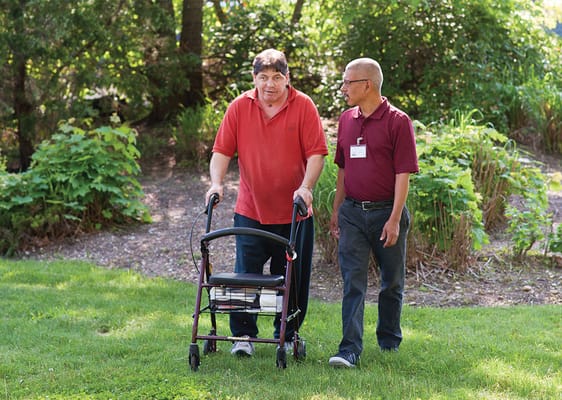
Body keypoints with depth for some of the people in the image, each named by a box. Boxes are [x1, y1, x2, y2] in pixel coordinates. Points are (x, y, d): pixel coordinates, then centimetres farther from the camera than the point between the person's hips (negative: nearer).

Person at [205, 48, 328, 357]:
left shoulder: (303, 106, -4)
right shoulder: (239, 107, 1)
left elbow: (316, 152, -7)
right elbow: (222, 150, 1)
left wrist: (306, 186, -20)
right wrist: (216, 182, -14)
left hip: (293, 210, -1)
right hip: (250, 209, 1)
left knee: (292, 279, 8)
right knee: (246, 274, 2)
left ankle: (287, 336, 23)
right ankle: (243, 335, 14)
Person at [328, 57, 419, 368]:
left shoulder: (397, 121, -8)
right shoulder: (346, 120, 10)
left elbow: (403, 174, -11)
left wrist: (394, 219, -17)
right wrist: (336, 210, 14)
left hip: (386, 212, -4)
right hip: (353, 213, 4)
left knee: (392, 282, 11)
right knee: (352, 283, -5)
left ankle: (389, 340, 27)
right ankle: (350, 349, -10)